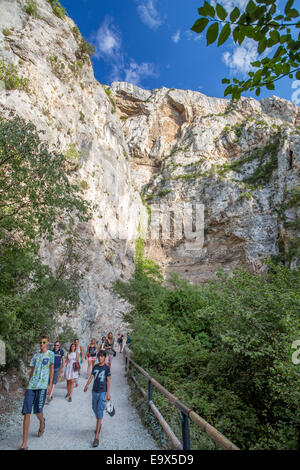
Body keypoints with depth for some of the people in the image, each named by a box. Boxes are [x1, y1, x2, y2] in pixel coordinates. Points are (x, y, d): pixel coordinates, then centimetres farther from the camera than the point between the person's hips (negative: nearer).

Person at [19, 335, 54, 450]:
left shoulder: (50, 354, 2)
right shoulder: (35, 356, 14)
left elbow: (52, 369, 1)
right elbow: (32, 371, 18)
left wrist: (50, 385, -4)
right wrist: (28, 384, 14)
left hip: (42, 386, -4)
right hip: (31, 386, 4)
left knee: (37, 411, -1)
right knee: (26, 412, -4)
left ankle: (42, 423, 36)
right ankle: (24, 444, 3)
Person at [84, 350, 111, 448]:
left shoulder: (106, 368, -7)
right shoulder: (95, 366, 6)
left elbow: (108, 380, -6)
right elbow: (91, 376, 3)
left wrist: (108, 393, -9)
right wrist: (87, 385, -12)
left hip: (102, 392, -5)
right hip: (94, 391, 5)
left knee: (99, 412, -8)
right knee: (95, 410, 17)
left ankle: (96, 437, -4)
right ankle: (99, 425, 44)